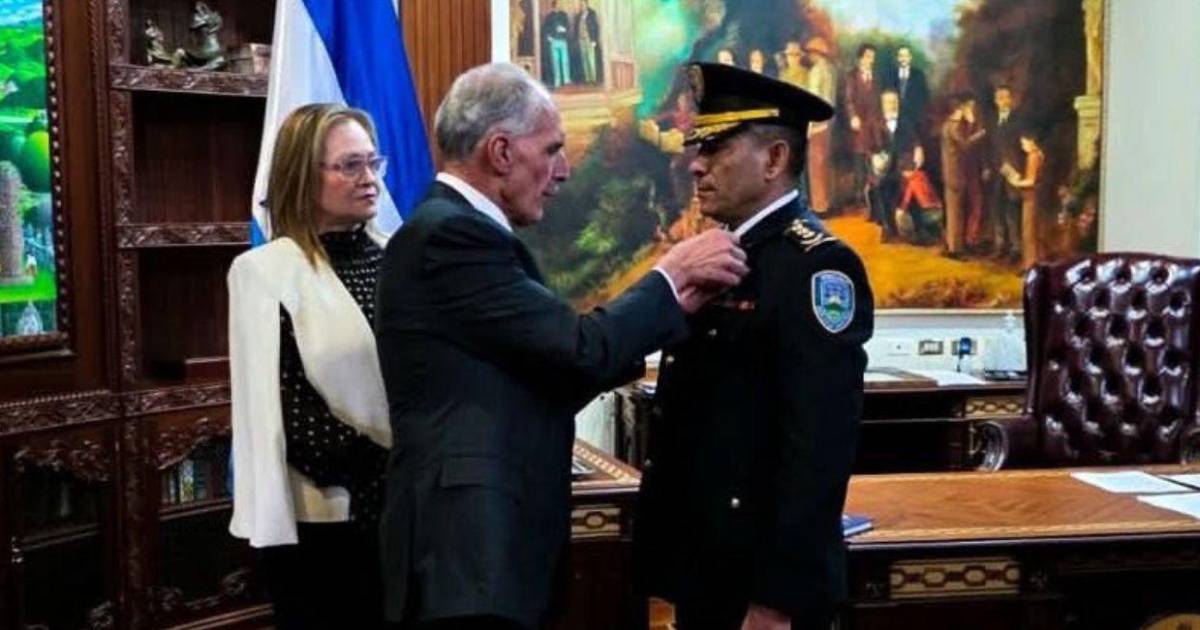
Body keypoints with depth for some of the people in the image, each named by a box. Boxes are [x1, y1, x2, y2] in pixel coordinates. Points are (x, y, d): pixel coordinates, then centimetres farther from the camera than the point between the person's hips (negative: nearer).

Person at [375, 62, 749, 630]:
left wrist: (672, 306, 11)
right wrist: (672, 273, -3)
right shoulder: (452, 234, -15)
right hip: (469, 550, -10)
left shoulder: (459, 230, 14)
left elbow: (556, 375, 13)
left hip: (483, 541, 10)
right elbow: (584, 350, -18)